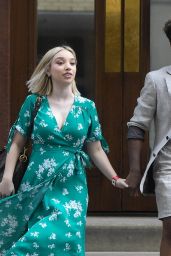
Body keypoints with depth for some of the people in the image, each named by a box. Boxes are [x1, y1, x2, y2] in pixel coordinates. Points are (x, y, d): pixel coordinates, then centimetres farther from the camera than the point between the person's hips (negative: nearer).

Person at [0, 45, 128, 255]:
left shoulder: (87, 107, 5)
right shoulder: (34, 102, 2)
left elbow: (96, 150, 9)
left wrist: (115, 179, 1)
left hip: (71, 188, 1)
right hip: (36, 186, -1)